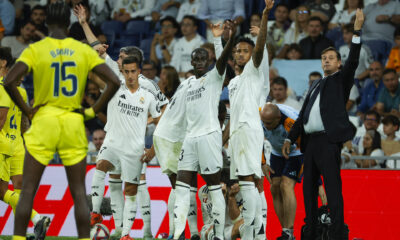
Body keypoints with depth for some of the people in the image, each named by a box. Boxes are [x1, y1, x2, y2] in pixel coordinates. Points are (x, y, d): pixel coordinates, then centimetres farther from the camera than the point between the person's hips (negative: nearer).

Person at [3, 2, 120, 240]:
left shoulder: (35, 50, -4)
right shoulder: (84, 50, 2)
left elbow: (10, 81, -16)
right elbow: (114, 82, -4)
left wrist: (27, 110, -5)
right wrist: (92, 111, 2)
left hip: (44, 122, -1)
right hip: (74, 124, 2)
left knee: (28, 191, 4)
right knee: (79, 192, 6)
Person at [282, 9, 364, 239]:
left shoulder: (341, 80, 6)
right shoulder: (315, 86, 25)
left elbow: (353, 62, -12)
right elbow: (303, 115, 26)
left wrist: (357, 32, -21)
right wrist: (290, 139, 20)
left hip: (328, 140, -8)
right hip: (311, 140, 8)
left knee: (333, 188, -12)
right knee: (309, 188, 9)